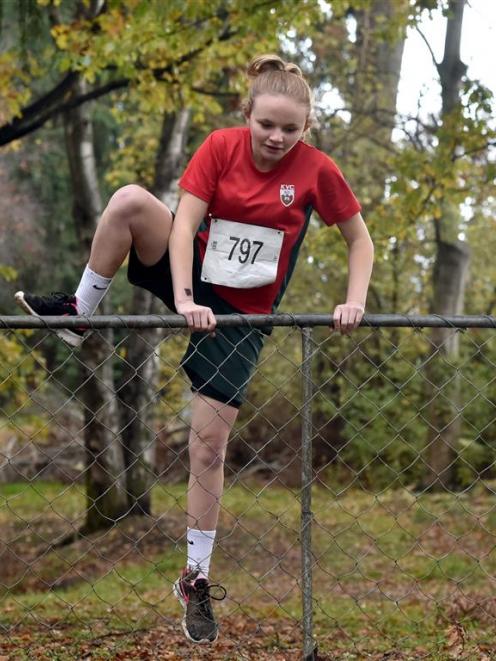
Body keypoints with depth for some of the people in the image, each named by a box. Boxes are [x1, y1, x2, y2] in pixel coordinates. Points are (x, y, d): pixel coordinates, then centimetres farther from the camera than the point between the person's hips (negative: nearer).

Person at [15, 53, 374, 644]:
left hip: (242, 313, -1)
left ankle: (195, 579, 10)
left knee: (209, 443, -6)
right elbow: (185, 222, -16)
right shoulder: (221, 147, -9)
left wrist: (354, 302, -13)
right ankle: (80, 310, -8)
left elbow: (360, 240, 2)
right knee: (130, 201, -28)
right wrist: (184, 297, -28)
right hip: (191, 277, 1)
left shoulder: (316, 171, -9)